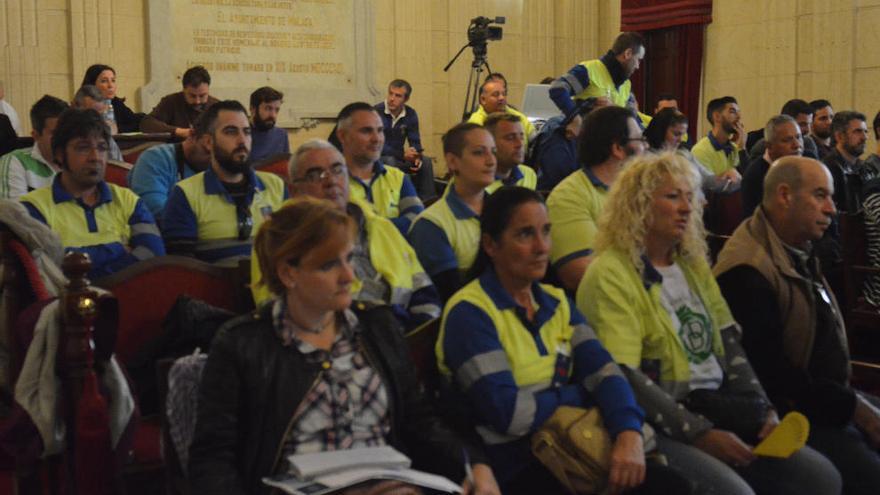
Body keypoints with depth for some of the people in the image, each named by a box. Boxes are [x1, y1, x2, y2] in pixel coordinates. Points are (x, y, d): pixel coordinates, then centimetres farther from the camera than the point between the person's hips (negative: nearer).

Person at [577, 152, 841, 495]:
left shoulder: (693, 264, 16)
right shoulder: (610, 275, -10)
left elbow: (729, 346, 14)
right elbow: (624, 379, -18)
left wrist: (765, 411, 0)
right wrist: (699, 434, -19)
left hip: (717, 407, 8)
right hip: (661, 424, -7)